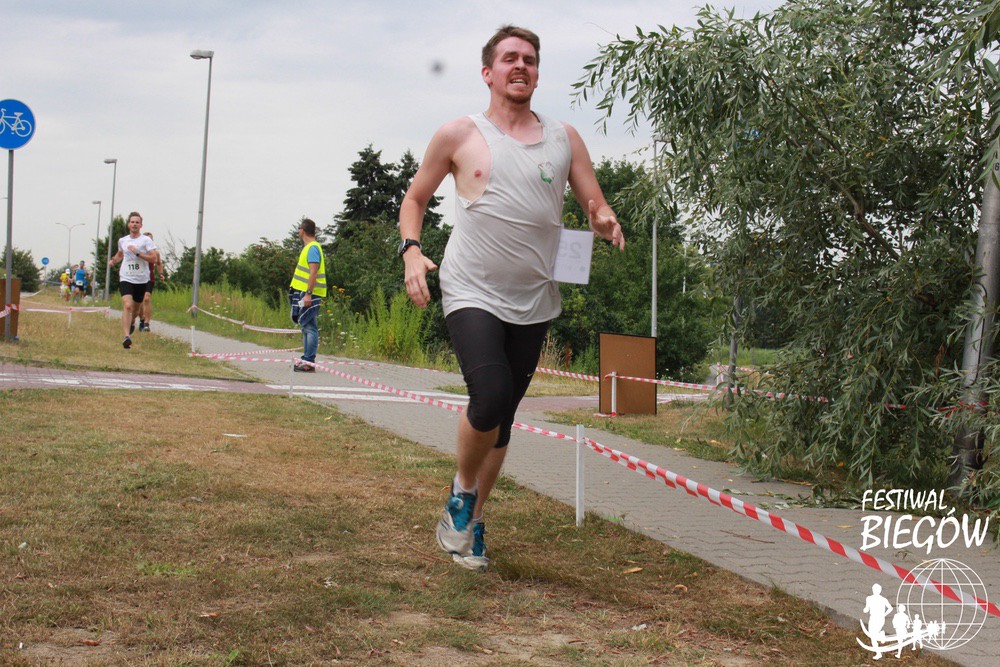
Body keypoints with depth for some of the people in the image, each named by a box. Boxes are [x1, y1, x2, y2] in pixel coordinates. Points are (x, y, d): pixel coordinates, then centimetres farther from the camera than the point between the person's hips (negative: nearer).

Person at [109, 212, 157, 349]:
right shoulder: (122, 241, 9)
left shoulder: (146, 240, -3)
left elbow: (154, 258, -13)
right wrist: (114, 260, 10)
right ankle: (126, 337, -27)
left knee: (136, 308, 16)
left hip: (142, 280, 0)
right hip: (126, 278, 0)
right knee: (127, 306, -19)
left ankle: (132, 322, 51)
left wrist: (137, 253, -20)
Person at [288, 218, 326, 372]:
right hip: (304, 293, 10)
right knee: (306, 327, 12)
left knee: (309, 327, -10)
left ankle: (309, 362, -11)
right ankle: (306, 358, 17)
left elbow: (314, 272, -20)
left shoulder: (312, 248, -12)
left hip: (309, 295, -10)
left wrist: (308, 294, -25)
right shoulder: (308, 247, 19)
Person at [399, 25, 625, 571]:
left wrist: (605, 222, -15)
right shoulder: (459, 136, 2)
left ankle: (470, 523, 27)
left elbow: (597, 206, 10)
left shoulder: (564, 139, 9)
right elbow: (415, 199, 11)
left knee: (503, 416, 9)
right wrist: (411, 249, -8)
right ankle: (462, 491, 7)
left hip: (533, 302, 4)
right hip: (471, 294, -3)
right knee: (490, 399, -22)